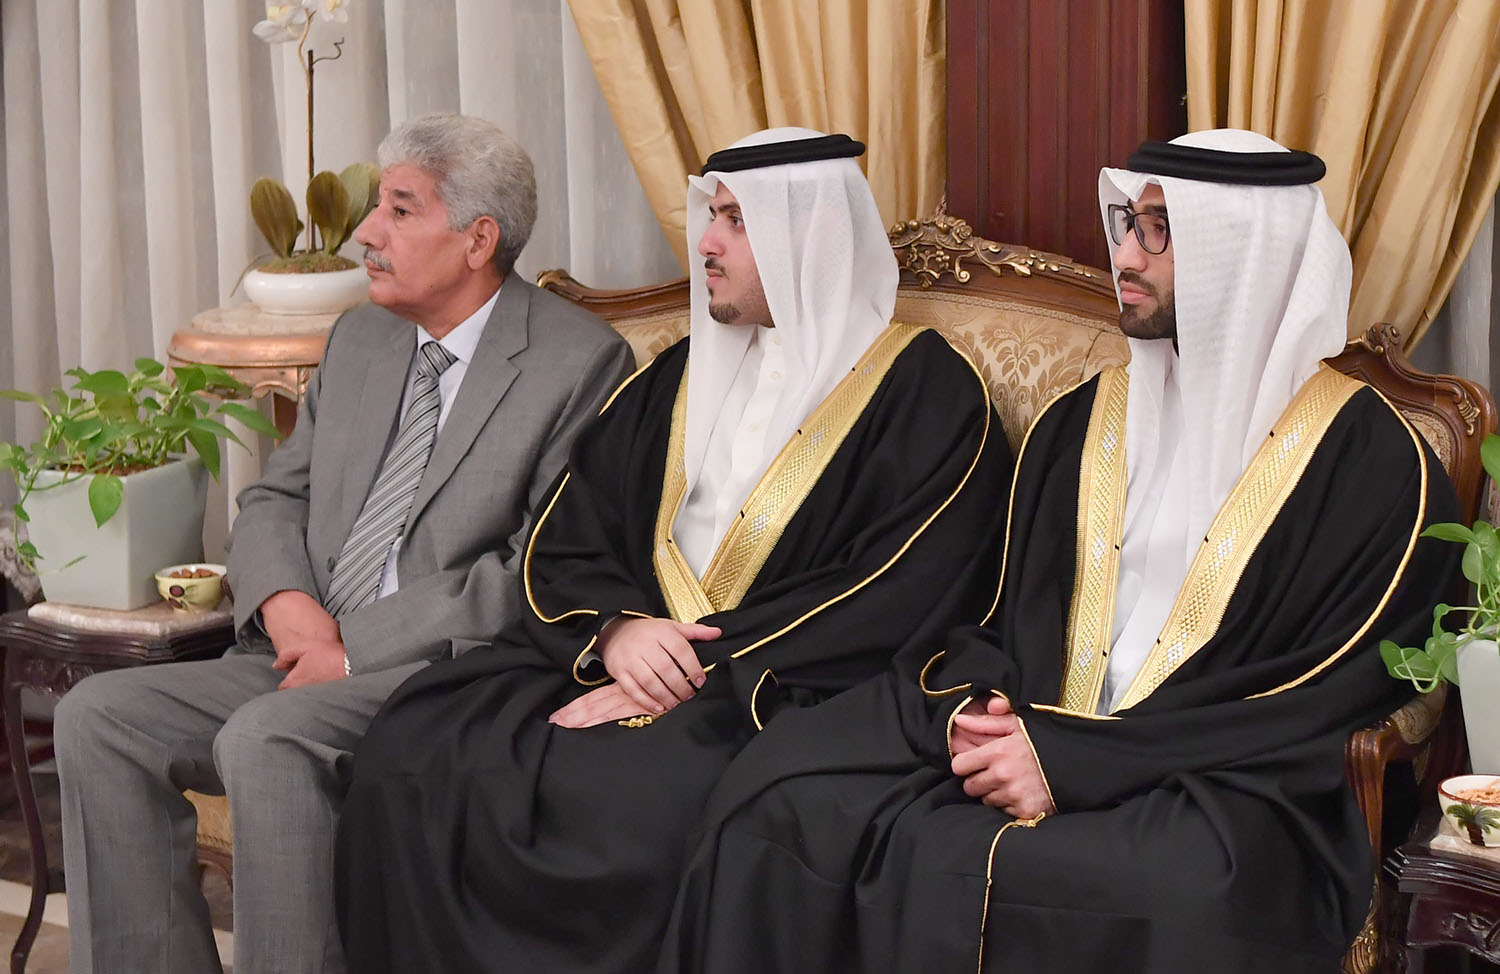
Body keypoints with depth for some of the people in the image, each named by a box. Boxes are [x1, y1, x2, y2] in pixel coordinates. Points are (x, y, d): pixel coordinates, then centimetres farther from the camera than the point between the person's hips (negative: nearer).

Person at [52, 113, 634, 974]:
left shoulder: (581, 362, -6)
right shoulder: (360, 339, 17)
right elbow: (276, 498, 20)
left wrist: (357, 644, -14)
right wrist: (284, 601, -4)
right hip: (310, 660, 7)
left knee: (266, 739, -32)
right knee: (99, 715, -12)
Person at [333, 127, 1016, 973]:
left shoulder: (925, 392, -1)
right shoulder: (685, 375, 18)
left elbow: (892, 606, -12)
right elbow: (564, 537, 13)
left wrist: (699, 681, -17)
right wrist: (615, 627, -10)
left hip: (787, 695, -5)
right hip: (621, 663, 6)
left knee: (622, 804, -35)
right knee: (415, 752, -19)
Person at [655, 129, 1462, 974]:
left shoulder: (1371, 460, -2)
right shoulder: (1083, 421, 16)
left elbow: (1324, 706, -9)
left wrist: (1077, 762, -17)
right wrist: (974, 706, -7)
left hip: (1219, 784, -4)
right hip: (1025, 742, 5)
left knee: (1184, 886, -39)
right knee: (779, 790, -18)